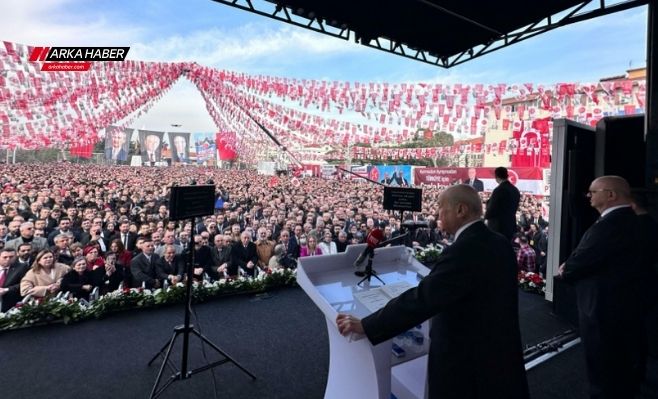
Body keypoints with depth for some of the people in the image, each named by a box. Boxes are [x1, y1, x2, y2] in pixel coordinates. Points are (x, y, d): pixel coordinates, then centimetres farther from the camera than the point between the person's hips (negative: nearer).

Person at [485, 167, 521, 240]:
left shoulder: (499, 190, -18)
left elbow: (491, 209, -15)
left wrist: (486, 216, 4)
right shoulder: (515, 190, 8)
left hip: (498, 227, -8)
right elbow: (514, 208, 14)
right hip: (511, 225, 8)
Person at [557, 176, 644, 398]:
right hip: (624, 305, 10)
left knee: (603, 371, 7)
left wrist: (565, 270, -4)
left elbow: (581, 260, -24)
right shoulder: (628, 220, 6)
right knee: (622, 367, 25)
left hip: (603, 309, -10)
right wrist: (570, 267, -3)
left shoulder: (611, 224, -26)